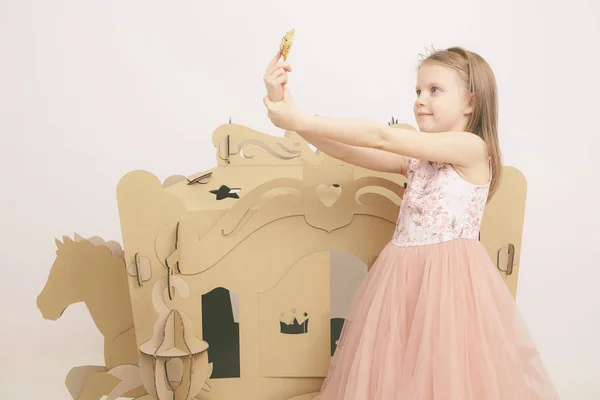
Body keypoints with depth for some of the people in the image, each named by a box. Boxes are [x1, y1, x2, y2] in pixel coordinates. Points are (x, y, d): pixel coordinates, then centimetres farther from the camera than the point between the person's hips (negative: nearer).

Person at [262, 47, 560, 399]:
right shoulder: (416, 158, 10)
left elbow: (383, 138, -16)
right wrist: (289, 112, -11)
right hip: (403, 280, 6)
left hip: (450, 280, -6)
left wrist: (301, 120, -16)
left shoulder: (471, 147, -10)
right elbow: (347, 150, 1)